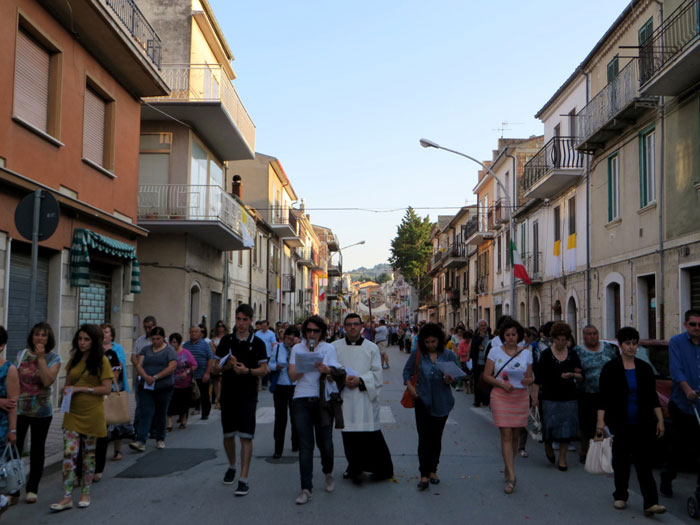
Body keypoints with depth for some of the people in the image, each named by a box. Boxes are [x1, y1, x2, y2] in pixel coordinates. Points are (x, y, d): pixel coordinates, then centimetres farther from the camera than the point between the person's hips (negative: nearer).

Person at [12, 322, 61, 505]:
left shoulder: (53, 358, -6)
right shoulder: (22, 355, 2)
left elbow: (47, 381, -19)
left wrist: (41, 358, -20)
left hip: (41, 411, -1)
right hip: (19, 409, 1)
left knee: (37, 449, 11)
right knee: (14, 448, -3)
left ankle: (32, 488, 24)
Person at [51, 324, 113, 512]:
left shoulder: (102, 361, -7)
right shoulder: (74, 360, 9)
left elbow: (107, 389, -12)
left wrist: (80, 389, -17)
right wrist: (67, 390, -2)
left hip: (92, 414, -4)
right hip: (72, 413, 4)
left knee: (89, 454, 9)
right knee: (69, 453, -4)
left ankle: (85, 493, 23)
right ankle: (67, 497, 2)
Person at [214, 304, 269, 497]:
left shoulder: (257, 343, -1)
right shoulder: (226, 340, 6)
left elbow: (264, 370, -3)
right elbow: (217, 366, 8)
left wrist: (247, 370, -21)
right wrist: (228, 366, -13)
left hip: (248, 395, -3)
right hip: (228, 394, 3)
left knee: (246, 437, -7)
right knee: (228, 435, 14)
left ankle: (244, 479, -4)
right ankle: (231, 466, 38)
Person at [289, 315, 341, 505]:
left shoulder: (329, 348, 5)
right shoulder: (297, 349, 9)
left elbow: (334, 377, -2)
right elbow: (292, 376, 2)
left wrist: (327, 370, -25)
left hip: (323, 400, -1)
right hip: (301, 401, 1)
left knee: (325, 443, 3)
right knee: (305, 446, -3)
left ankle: (328, 473, 33)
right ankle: (306, 489, 1)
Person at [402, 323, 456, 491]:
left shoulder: (448, 355, 0)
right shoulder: (417, 354, -1)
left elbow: (456, 377, 3)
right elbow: (407, 371, 7)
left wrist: (450, 380, -19)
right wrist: (410, 386, -9)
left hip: (441, 403, 1)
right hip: (423, 401, -1)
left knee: (436, 438, 11)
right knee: (424, 438, -5)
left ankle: (432, 470, 26)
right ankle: (424, 475, 0)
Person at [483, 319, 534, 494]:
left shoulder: (526, 354, 8)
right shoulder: (495, 352, 1)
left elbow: (530, 378, 11)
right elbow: (486, 375, 0)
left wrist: (527, 381, -12)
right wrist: (502, 383, -15)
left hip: (521, 396, 3)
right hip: (501, 396, -3)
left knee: (516, 435, 10)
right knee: (506, 434, -8)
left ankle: (508, 466, 32)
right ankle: (511, 476, -8)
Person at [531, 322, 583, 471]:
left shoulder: (572, 355, 5)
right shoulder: (546, 355, -4)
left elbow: (581, 376, 9)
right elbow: (538, 377, -6)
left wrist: (571, 375, -12)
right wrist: (535, 396, -14)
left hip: (569, 397, 3)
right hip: (550, 397, -2)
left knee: (566, 427, 3)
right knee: (550, 425, -2)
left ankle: (562, 458, 16)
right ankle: (548, 446, 30)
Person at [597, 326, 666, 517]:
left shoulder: (644, 368, 6)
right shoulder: (611, 368, -3)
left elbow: (653, 397, 9)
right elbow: (604, 397, -6)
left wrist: (660, 420, 4)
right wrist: (600, 420, -13)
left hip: (642, 423, 2)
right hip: (620, 423, -2)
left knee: (643, 460, -5)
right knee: (621, 460, 8)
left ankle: (650, 503, -9)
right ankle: (620, 496, 24)